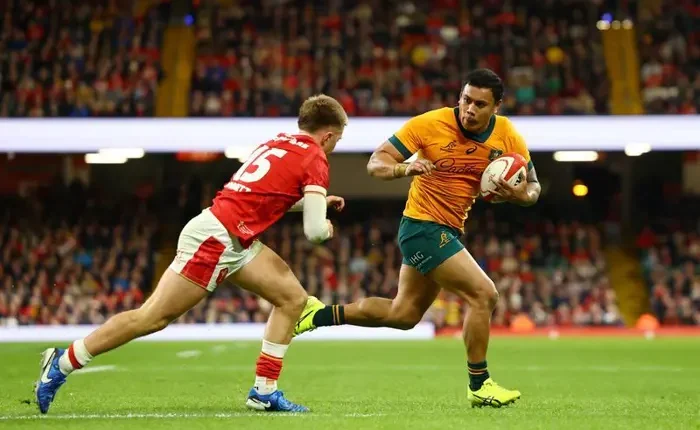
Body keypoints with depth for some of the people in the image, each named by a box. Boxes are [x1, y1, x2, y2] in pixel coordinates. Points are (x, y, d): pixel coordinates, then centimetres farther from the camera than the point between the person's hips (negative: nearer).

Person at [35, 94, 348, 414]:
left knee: (293, 298, 8)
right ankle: (62, 363, 2)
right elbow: (314, 232, -11)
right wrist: (326, 228, 12)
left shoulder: (280, 143, 17)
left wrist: (315, 204, 29)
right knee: (151, 317, -6)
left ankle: (264, 391, 9)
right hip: (215, 238, -10)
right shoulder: (315, 160, -8)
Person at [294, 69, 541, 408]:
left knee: (403, 314, 17)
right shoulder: (430, 124, -16)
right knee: (484, 295, -15)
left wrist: (521, 195, -20)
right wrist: (405, 168, -33)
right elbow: (376, 163, -12)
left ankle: (319, 315, 28)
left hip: (448, 232, 7)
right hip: (423, 227, -7)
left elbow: (532, 187, 4)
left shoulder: (508, 137, -4)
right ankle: (479, 386, -2)